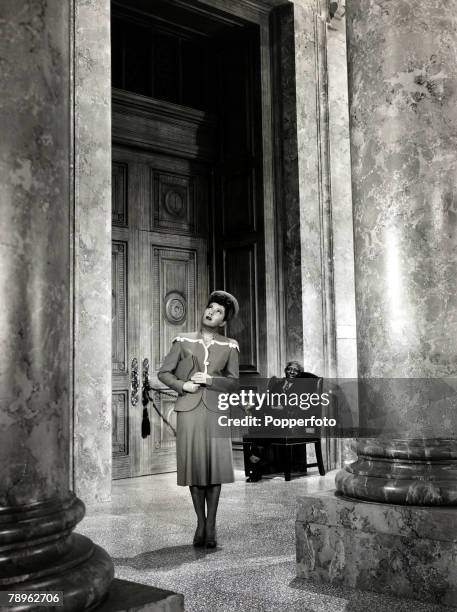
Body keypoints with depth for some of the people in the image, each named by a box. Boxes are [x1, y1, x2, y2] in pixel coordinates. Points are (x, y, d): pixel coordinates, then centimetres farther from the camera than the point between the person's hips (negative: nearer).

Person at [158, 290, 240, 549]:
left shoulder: (229, 347, 7)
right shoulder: (183, 341, 8)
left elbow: (234, 383, 2)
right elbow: (164, 373, 10)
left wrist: (209, 379, -13)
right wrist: (182, 385, -8)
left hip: (215, 411, 0)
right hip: (189, 410, 0)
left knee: (215, 468, -5)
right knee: (194, 467, 1)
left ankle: (211, 527, 5)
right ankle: (200, 523, 16)